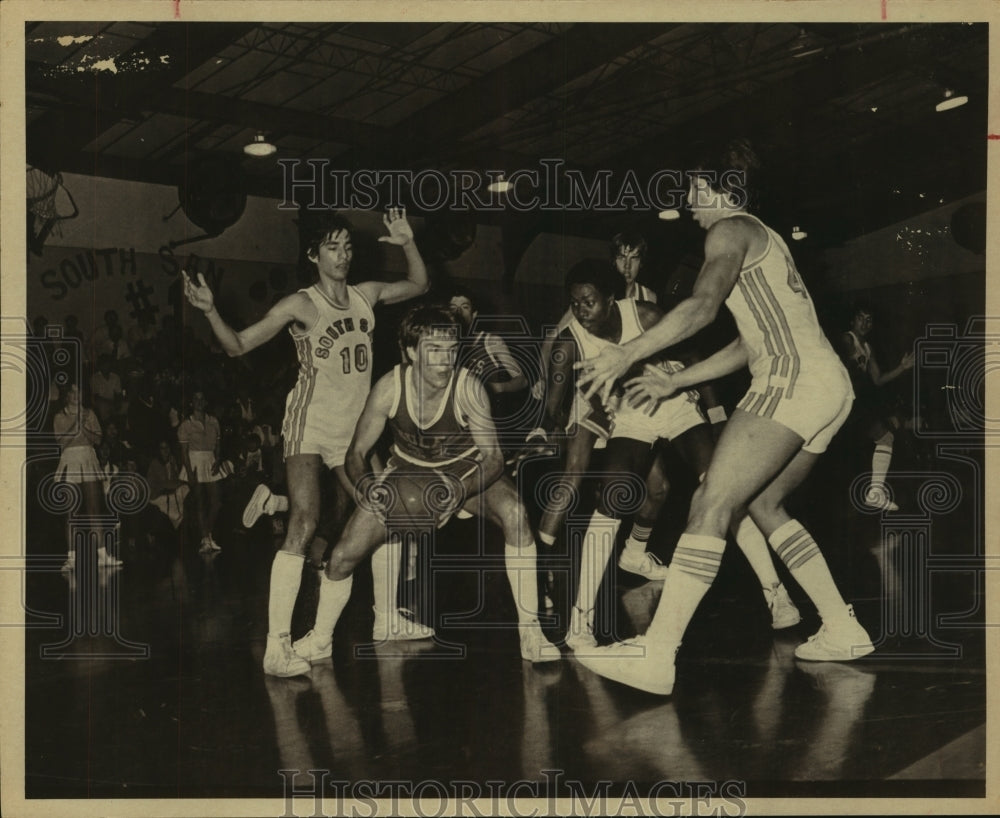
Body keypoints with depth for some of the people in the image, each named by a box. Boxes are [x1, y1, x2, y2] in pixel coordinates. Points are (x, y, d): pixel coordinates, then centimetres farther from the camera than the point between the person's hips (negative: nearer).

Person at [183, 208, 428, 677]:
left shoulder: (367, 295, 7)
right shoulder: (300, 305, -9)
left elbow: (419, 285, 22)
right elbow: (238, 345, -9)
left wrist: (407, 243, 6)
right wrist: (210, 310, -26)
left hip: (352, 429, 7)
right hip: (309, 426, -6)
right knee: (303, 525, -20)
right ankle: (277, 647, -20)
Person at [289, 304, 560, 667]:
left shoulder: (467, 388, -29)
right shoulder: (389, 388, -25)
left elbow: (493, 456, -25)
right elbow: (357, 452, -13)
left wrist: (459, 491, -43)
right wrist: (365, 485, -35)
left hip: (465, 469, -1)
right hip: (408, 471, 2)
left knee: (514, 512, -31)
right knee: (342, 556, -6)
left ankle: (530, 632, -18)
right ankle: (320, 640, 23)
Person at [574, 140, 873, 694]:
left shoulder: (731, 230, 1)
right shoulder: (765, 241, 29)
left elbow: (703, 306, -18)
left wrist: (628, 353, -19)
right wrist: (676, 382, 26)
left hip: (793, 381, -10)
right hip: (830, 385, 10)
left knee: (711, 503, -16)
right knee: (763, 503, 19)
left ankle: (654, 654, -23)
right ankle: (842, 629, 21)